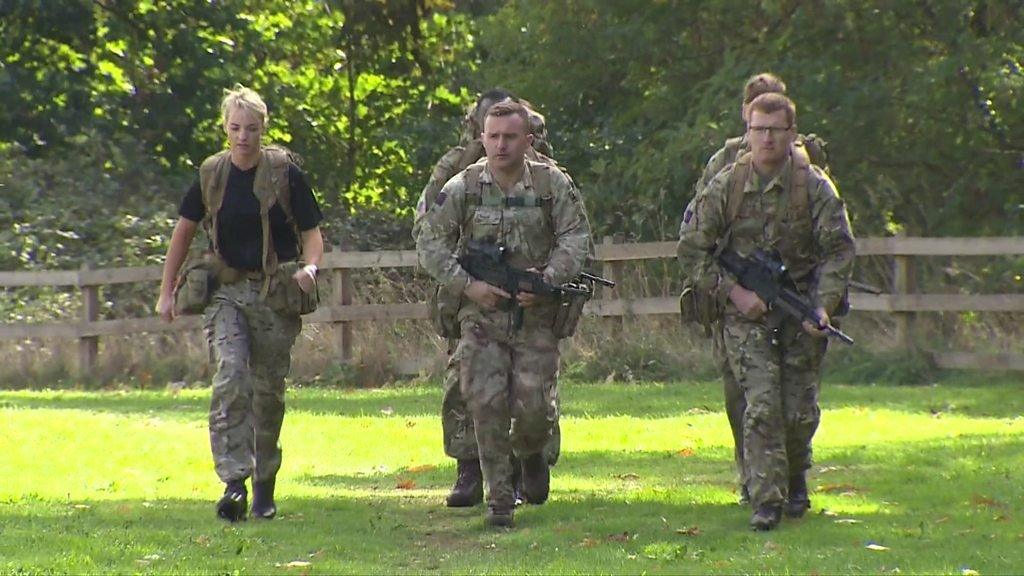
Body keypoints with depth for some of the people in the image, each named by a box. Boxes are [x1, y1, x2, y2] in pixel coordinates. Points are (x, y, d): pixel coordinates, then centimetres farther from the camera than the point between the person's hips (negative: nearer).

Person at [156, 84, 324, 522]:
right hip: (225, 291, 1)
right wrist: (167, 291, 12)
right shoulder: (211, 175, 4)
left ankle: (265, 485, 22)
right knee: (230, 378, -18)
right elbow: (184, 231, 15)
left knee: (268, 389, 6)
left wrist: (310, 267, -22)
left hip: (275, 293, -1)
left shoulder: (285, 174, -3)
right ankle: (234, 482, -25)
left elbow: (311, 232, 0)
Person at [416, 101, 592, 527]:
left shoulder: (553, 185, 0)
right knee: (486, 404, -8)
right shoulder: (463, 188, -1)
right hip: (482, 312, 0)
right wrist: (467, 285, -11)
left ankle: (531, 454, 30)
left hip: (536, 315, 0)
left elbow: (576, 240, 0)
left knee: (534, 407, -6)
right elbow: (430, 243, 1)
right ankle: (499, 498, 3)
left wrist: (548, 279, -16)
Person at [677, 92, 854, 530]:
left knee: (800, 412, 4)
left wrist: (824, 305, -15)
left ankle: (795, 480, 32)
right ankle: (766, 501, -11)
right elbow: (691, 248, 3)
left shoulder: (814, 186, -2)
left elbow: (838, 250, -2)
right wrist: (731, 291, -7)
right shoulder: (726, 186, -2)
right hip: (747, 314, -1)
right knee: (762, 406, -14)